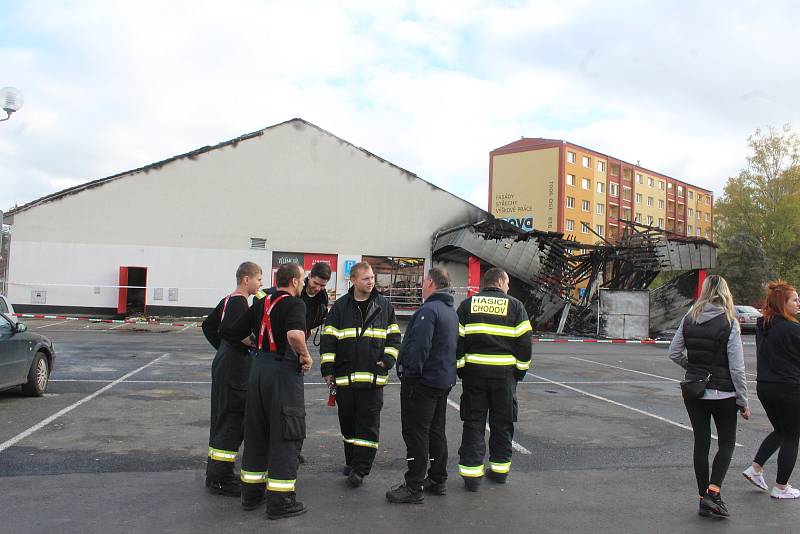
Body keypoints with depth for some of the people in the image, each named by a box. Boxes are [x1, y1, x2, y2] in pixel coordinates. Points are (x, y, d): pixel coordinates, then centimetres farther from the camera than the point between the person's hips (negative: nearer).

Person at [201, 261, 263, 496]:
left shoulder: (228, 300, 14)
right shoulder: (239, 303, -15)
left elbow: (208, 325, 23)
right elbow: (227, 330, -29)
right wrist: (251, 342, -18)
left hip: (224, 365, 11)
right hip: (234, 369, -10)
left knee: (222, 420, 16)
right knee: (232, 422, -4)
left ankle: (215, 474, 26)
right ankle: (220, 479, 3)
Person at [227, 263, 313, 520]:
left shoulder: (261, 303, 11)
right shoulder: (295, 304, -11)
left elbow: (237, 332, 13)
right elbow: (295, 334, -30)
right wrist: (305, 356, -14)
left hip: (259, 367, 7)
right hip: (284, 371, -7)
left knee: (256, 433, 16)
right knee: (284, 436, 1)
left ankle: (251, 493, 25)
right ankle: (280, 501, 6)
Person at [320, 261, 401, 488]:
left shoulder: (383, 305, 5)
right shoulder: (340, 306, 2)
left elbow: (394, 336, 11)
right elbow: (328, 339, 2)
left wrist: (388, 360, -2)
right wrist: (328, 369, -3)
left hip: (373, 376, -1)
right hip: (345, 375, 1)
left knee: (368, 422, -2)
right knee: (347, 420, 11)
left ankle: (360, 469, 4)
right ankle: (351, 461, 28)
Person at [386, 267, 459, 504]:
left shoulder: (428, 310, -19)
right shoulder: (452, 312, 13)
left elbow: (419, 347, -25)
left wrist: (411, 373, -17)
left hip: (423, 381, -10)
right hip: (444, 380, 10)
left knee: (416, 433, -3)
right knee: (436, 431, 17)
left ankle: (414, 487, 2)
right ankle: (438, 480, 26)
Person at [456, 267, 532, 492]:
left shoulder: (467, 304, 5)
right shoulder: (515, 305, 2)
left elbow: (457, 339, 0)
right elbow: (524, 341, -1)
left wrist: (460, 368, 7)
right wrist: (521, 370, 9)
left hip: (474, 371, 1)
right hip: (505, 373, 0)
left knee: (474, 423, 6)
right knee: (502, 423, 13)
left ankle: (471, 473, 4)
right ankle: (500, 469, 24)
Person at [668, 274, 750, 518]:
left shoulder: (689, 319, -3)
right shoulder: (729, 322, -13)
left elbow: (674, 353, 2)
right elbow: (736, 367, -12)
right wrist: (743, 402, -5)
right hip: (722, 394, -3)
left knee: (701, 443, 12)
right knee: (727, 443, 12)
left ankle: (704, 497, 18)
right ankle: (713, 492, -3)